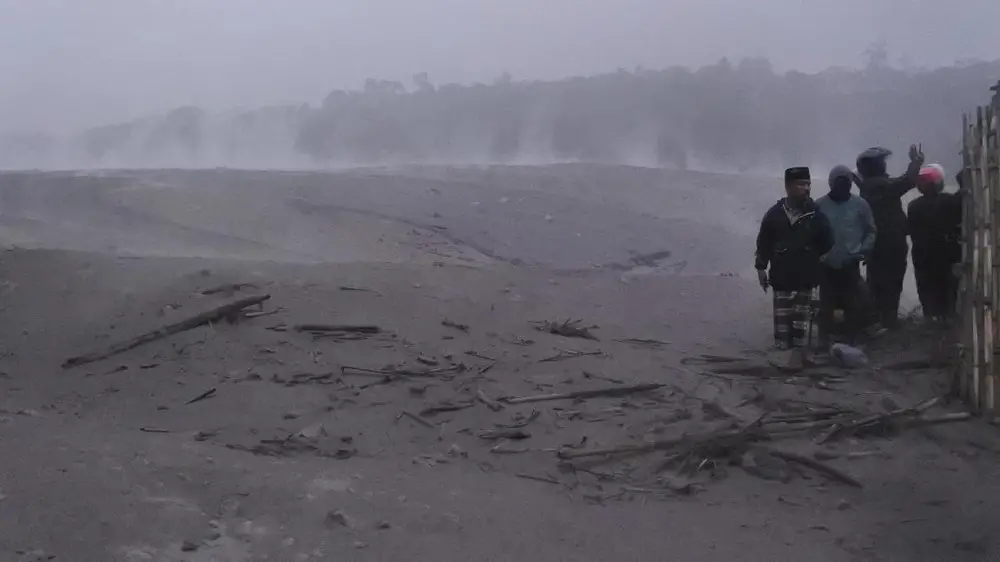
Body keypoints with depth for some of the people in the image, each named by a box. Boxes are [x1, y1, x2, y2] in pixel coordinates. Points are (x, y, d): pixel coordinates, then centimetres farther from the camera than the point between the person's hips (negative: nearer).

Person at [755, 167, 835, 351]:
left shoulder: (815, 214, -3)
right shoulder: (775, 213, -2)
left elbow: (827, 243, 4)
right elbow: (764, 243, 3)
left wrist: (810, 256, 3)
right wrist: (761, 267, 1)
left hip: (807, 278, 0)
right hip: (782, 277, 0)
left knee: (802, 321, 7)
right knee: (782, 321, 2)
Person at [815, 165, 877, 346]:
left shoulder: (860, 204, 0)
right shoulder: (820, 205, -2)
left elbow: (870, 231, 6)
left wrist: (864, 249, -9)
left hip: (851, 264, 0)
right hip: (827, 265, 0)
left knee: (853, 304, 4)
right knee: (826, 304, 4)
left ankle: (851, 341, 14)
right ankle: (824, 341, 12)